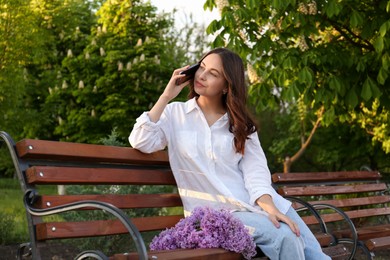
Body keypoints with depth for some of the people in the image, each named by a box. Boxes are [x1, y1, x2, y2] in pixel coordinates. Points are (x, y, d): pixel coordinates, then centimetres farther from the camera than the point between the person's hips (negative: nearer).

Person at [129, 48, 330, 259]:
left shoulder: (240, 123, 10)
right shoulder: (175, 113, 6)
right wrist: (166, 96, -9)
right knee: (284, 238, -25)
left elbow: (255, 169, -4)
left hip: (256, 202, 4)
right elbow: (140, 142, -11)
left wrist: (270, 207, -22)